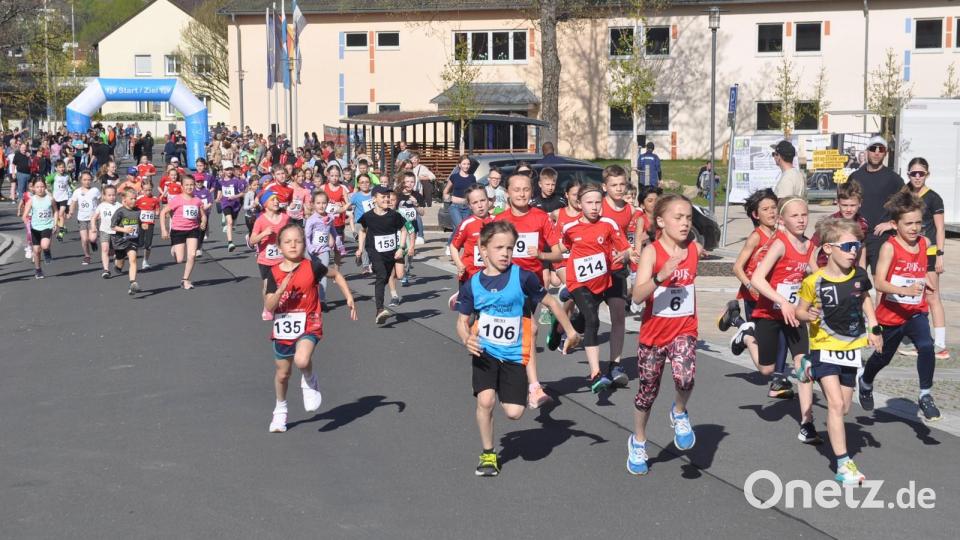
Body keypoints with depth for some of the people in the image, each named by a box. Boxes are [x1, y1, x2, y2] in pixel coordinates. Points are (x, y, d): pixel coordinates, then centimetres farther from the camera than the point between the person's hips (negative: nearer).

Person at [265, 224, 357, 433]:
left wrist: (349, 297, 2)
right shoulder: (274, 273, -5)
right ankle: (280, 411, 39)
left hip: (308, 326, -3)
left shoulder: (312, 267, -9)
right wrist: (281, 290, -25)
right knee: (282, 374, 15)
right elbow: (268, 306, -9)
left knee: (301, 360, -31)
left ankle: (310, 383, 4)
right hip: (282, 329, 3)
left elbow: (336, 275, 9)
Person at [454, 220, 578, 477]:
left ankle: (504, 392, 32)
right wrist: (466, 339, -17)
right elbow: (463, 320, 4)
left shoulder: (523, 277, -11)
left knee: (514, 413, -6)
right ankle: (487, 454, 7)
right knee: (485, 401, -17)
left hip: (514, 354, -1)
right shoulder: (472, 285, -5)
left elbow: (550, 302, 1)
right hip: (484, 352, 1)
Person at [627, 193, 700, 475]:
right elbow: (637, 295, -25)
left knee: (685, 379, -28)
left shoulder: (694, 249, -2)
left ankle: (679, 413, 6)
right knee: (648, 390, 14)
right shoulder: (652, 251, -14)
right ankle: (638, 441, 39)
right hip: (654, 331, -1)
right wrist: (661, 276, -39)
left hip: (684, 330, 1)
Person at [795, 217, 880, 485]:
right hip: (824, 347, -5)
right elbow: (800, 311, -5)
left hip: (850, 348, 5)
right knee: (836, 404, -14)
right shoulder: (814, 282, -16)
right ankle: (843, 463, -10)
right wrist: (808, 315, -27)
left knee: (844, 407, 13)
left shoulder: (859, 275, -3)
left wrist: (874, 328, 8)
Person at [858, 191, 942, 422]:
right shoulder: (889, 247, -18)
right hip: (891, 314, -3)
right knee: (882, 356, 19)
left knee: (926, 347, -25)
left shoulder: (924, 243, -1)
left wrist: (924, 284, 10)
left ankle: (925, 396, -13)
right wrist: (905, 290, -41)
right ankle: (865, 383, 51)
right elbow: (879, 283, -29)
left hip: (917, 312, 3)